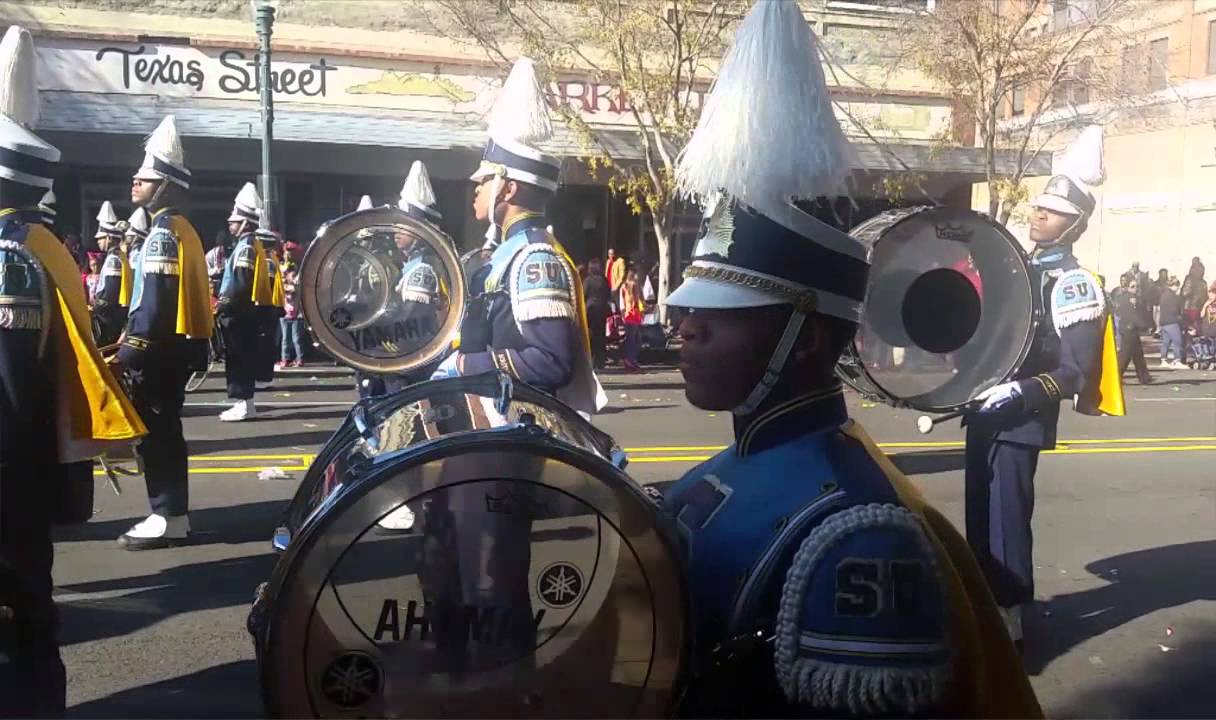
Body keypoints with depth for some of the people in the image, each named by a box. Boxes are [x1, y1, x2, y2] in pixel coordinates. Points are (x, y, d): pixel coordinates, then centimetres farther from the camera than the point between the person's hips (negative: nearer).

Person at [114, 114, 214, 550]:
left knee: (155, 433, -4)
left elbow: (154, 301, -22)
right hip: (178, 347, 10)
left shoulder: (162, 234, -15)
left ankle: (166, 519, 2)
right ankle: (173, 515, 20)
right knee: (165, 431, 13)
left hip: (159, 351, -10)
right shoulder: (181, 229, 16)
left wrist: (129, 353, -18)